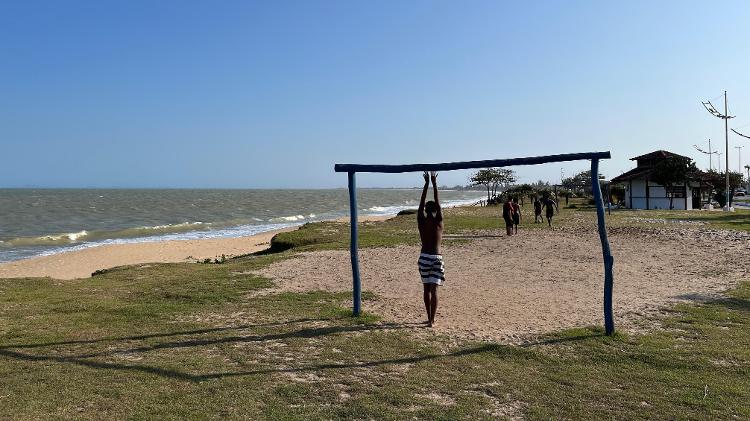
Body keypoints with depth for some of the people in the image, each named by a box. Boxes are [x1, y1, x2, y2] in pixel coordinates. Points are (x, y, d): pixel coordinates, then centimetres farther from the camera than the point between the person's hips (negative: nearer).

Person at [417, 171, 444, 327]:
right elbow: (438, 204, -1)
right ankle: (432, 320, -5)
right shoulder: (438, 221, -6)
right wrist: (434, 184, 0)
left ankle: (429, 318, 20)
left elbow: (421, 204, 7)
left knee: (427, 289, 13)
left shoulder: (421, 220, -1)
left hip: (424, 257, 3)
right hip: (436, 257, -3)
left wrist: (427, 184, 9)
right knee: (433, 289, -2)